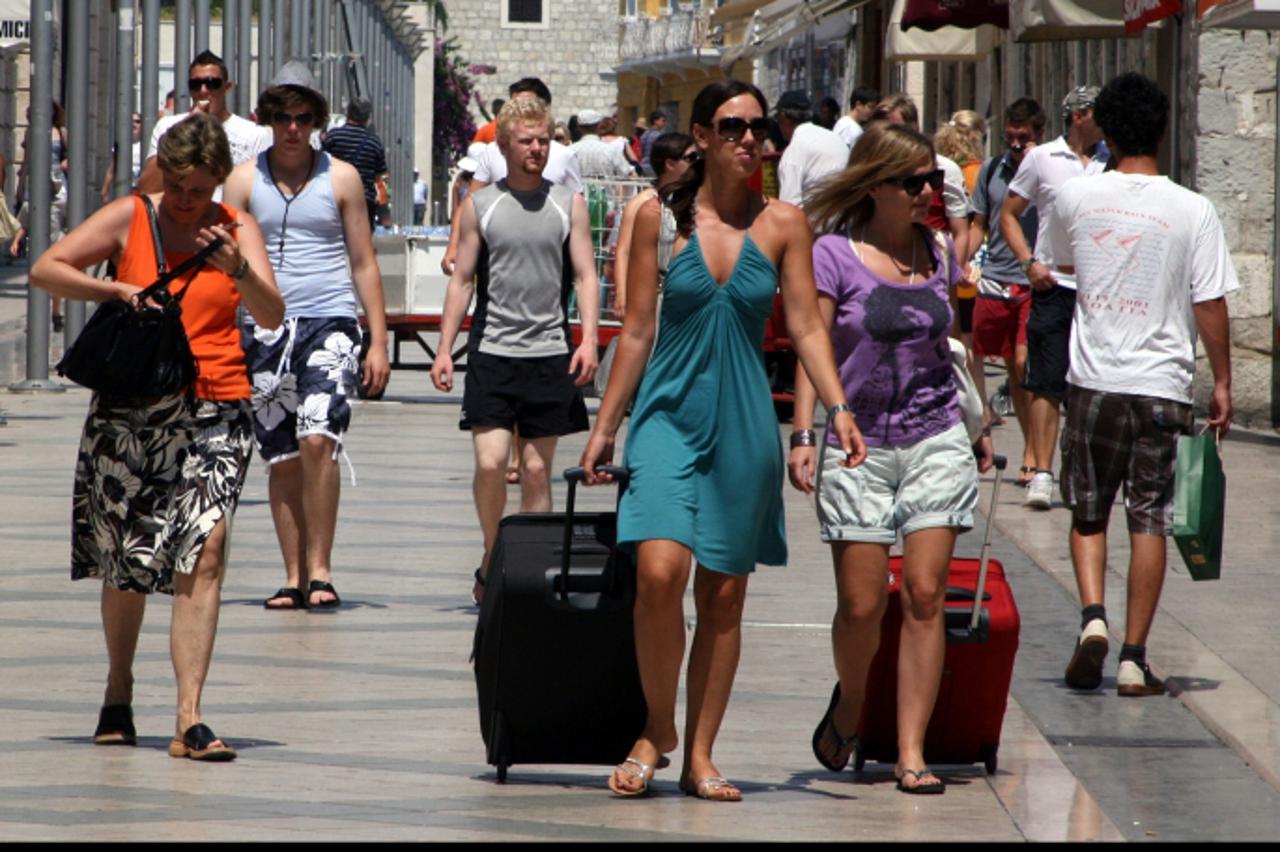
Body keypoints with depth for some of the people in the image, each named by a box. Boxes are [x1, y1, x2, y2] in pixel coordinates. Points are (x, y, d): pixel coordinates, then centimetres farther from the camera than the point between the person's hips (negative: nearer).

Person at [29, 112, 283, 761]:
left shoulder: (238, 230, 5)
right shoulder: (129, 219, 3)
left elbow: (272, 316, -4)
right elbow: (45, 269, 0)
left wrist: (239, 271, -23)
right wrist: (114, 291, -13)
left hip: (215, 413, -1)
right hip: (129, 408, 1)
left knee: (205, 550, -16)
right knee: (124, 561, 9)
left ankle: (190, 719, -19)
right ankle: (118, 690, 34)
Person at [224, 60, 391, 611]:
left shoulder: (341, 178, 7)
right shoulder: (244, 180, 9)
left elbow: (363, 262, 9)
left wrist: (378, 342, 4)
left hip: (329, 322, -2)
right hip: (264, 329, 2)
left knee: (318, 439, -19)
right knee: (282, 459, 2)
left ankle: (320, 569, -14)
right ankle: (294, 577, 9)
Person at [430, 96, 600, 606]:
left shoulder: (569, 205, 7)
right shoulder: (480, 206, 5)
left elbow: (586, 276, 5)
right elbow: (462, 280, 8)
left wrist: (588, 340, -9)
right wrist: (444, 348, 2)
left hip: (550, 353, 1)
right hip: (492, 351, -1)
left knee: (537, 469, 4)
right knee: (490, 462, -11)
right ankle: (491, 561, 7)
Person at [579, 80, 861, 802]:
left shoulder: (783, 225, 4)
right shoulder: (661, 218, 1)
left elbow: (807, 327, 2)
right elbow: (638, 330, 5)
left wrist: (838, 408, -12)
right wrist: (605, 428, 5)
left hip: (744, 423, 2)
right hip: (669, 413, -2)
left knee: (724, 593, 3)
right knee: (660, 572, -18)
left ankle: (700, 755, 13)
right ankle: (658, 729, 1)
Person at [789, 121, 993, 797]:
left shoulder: (939, 253, 9)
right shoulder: (833, 254, -4)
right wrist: (804, 435, -17)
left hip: (936, 442, 3)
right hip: (858, 445, -3)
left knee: (925, 596, -6)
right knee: (860, 604, -3)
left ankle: (911, 750, -3)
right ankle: (849, 704, 28)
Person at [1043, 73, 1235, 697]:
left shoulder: (1074, 197, -3)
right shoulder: (1193, 211, -8)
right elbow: (1211, 305, -5)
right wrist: (1222, 382, 4)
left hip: (1093, 381, 1)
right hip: (1162, 386, -1)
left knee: (1088, 513, 15)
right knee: (1149, 522, 6)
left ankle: (1092, 617, -7)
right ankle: (1134, 658, 5)